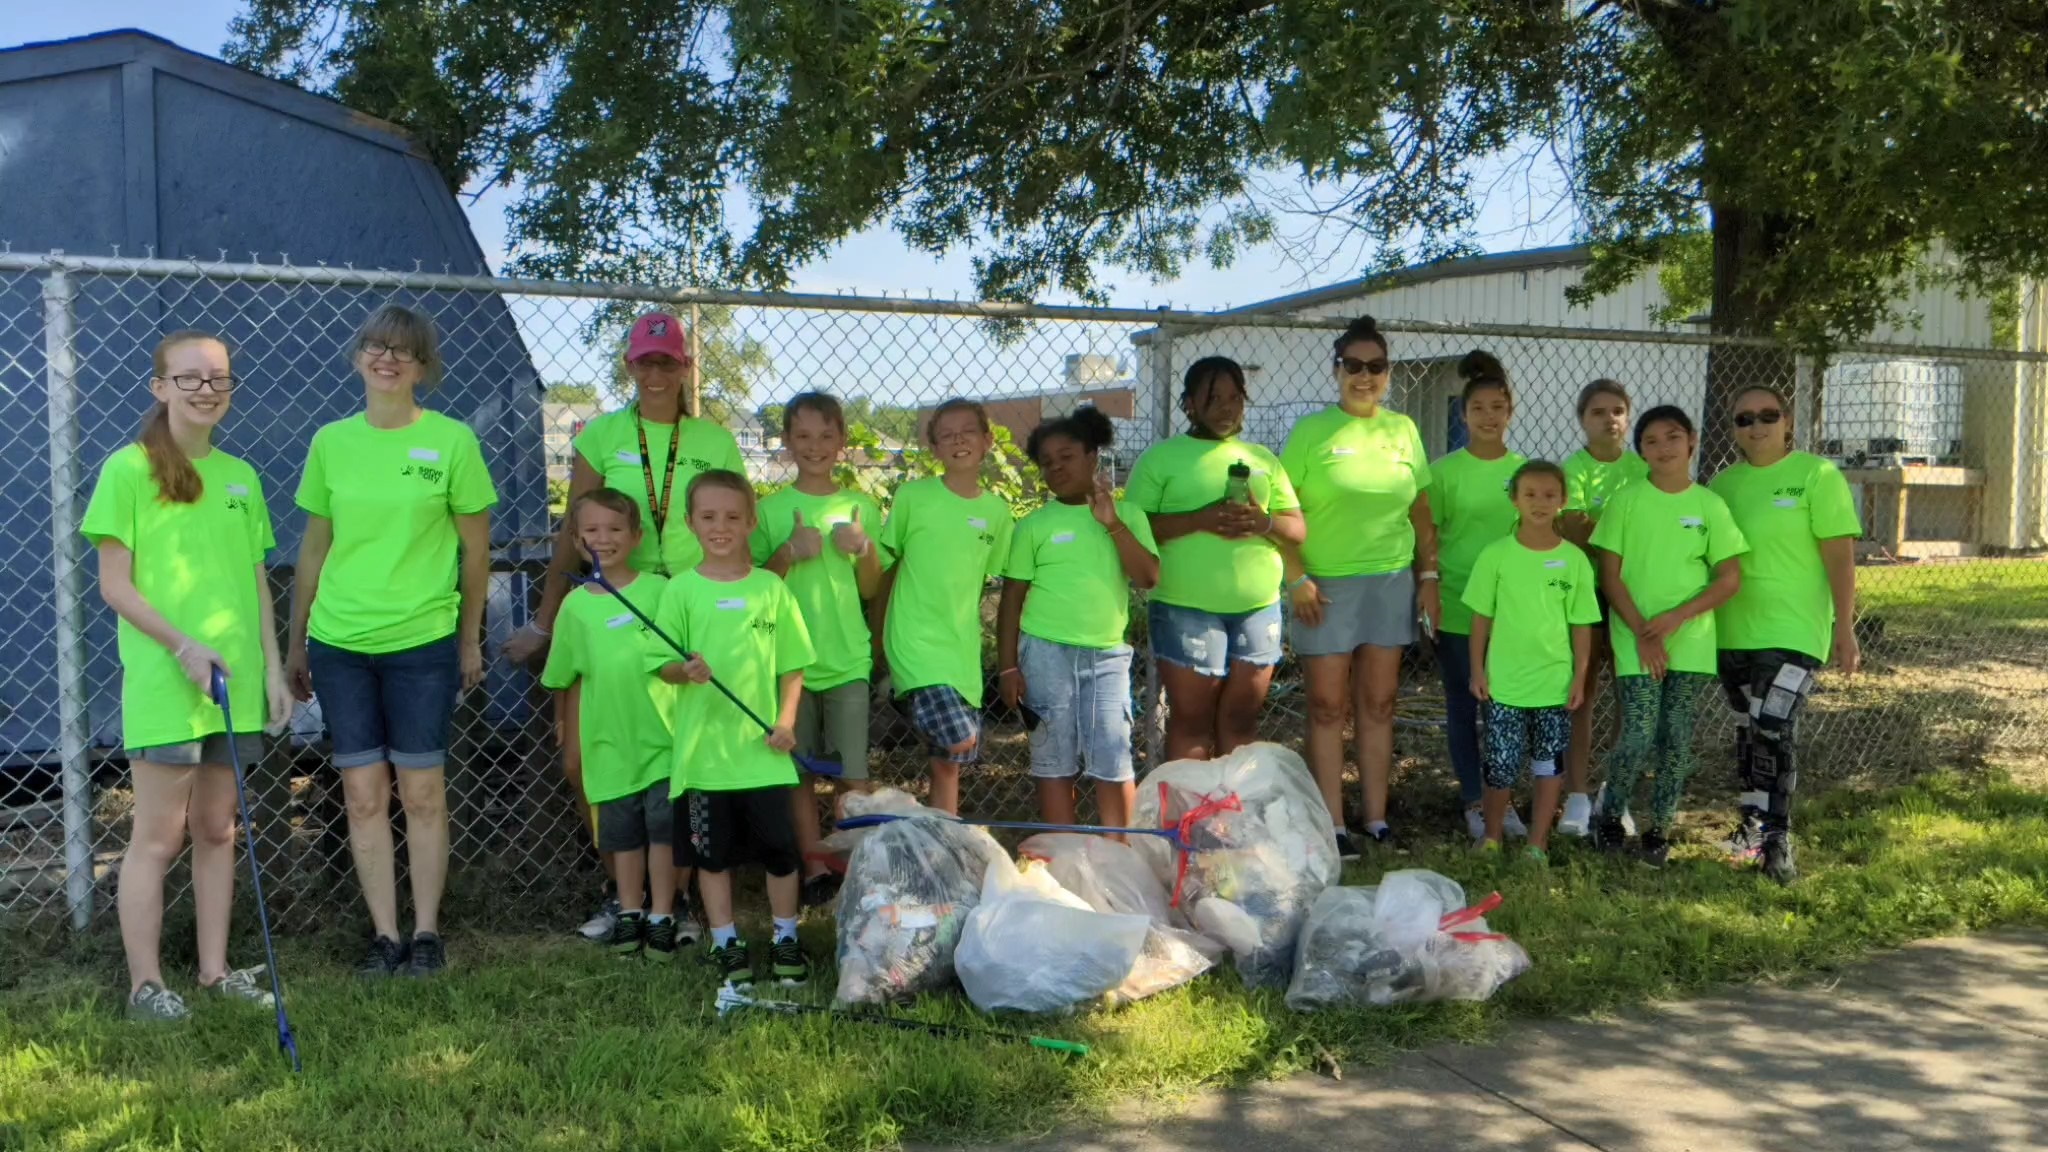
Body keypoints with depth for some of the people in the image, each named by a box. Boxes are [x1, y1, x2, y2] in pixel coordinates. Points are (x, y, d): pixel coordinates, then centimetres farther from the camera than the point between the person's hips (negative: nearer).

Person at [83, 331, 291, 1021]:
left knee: (217, 829, 12)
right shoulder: (128, 469, -5)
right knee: (158, 836, -1)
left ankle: (215, 970, 21)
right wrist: (183, 645, -17)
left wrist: (273, 668, 10)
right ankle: (145, 985, 9)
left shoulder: (240, 477, 12)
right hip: (162, 681, -5)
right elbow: (115, 585, -7)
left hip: (236, 681, 5)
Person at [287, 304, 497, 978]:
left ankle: (427, 933, 15)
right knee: (363, 794, 5)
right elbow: (314, 547, 12)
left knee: (422, 792, 4)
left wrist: (470, 640, 4)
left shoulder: (451, 440, -2)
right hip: (338, 643, 3)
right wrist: (296, 641, 14)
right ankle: (384, 934, 15)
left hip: (422, 642, -3)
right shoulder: (331, 441, 6)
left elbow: (476, 548, 3)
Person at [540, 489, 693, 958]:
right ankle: (630, 911, 26)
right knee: (622, 829, 13)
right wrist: (572, 737, 12)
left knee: (663, 825, 2)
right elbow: (574, 680, 9)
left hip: (662, 733, -2)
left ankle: (663, 913, 15)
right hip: (610, 739, 2)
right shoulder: (576, 605, 2)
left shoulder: (659, 590, -5)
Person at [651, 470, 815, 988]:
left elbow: (792, 665, 5)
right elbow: (662, 663, 0)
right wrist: (685, 670, -21)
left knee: (778, 846, 6)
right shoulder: (682, 589, -1)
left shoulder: (771, 588, 1)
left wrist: (786, 719, -7)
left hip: (761, 748, 0)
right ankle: (726, 942, 23)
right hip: (703, 746, 0)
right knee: (713, 851, 10)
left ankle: (785, 938, 22)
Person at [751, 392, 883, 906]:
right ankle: (815, 866, 16)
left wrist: (865, 549, -10)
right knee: (801, 770, 7)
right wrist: (789, 553, -15)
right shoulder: (771, 509, 0)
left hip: (848, 657, 1)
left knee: (854, 771, 2)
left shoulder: (860, 507, 4)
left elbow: (871, 589, 8)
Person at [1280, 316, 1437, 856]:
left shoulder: (1403, 430, 8)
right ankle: (1333, 825, 8)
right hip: (1327, 586, -3)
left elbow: (1421, 512, 13)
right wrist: (1297, 578, -13)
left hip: (1392, 582, 4)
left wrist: (1429, 574, 7)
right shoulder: (1311, 431, -3)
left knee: (1378, 704, 9)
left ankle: (1377, 820, 17)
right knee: (1327, 705, 1)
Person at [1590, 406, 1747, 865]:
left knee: (1676, 740, 5)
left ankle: (1659, 827, 21)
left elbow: (1730, 578, 1)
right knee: (1639, 738, -8)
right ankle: (1610, 814, 16)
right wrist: (1643, 634, -12)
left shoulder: (1709, 505, 1)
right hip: (1637, 641, -2)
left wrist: (1676, 617, -12)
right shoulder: (1625, 501, -3)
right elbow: (1610, 575, -4)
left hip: (1691, 642, 2)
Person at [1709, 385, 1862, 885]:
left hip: (1792, 631, -5)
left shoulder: (1817, 475, -6)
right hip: (1732, 633, 5)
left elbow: (1840, 556, -8)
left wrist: (1845, 628, -12)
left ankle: (1776, 840, -4)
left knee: (1773, 730, -13)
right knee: (1748, 731, 14)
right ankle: (1753, 826, 26)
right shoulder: (1722, 484, 8)